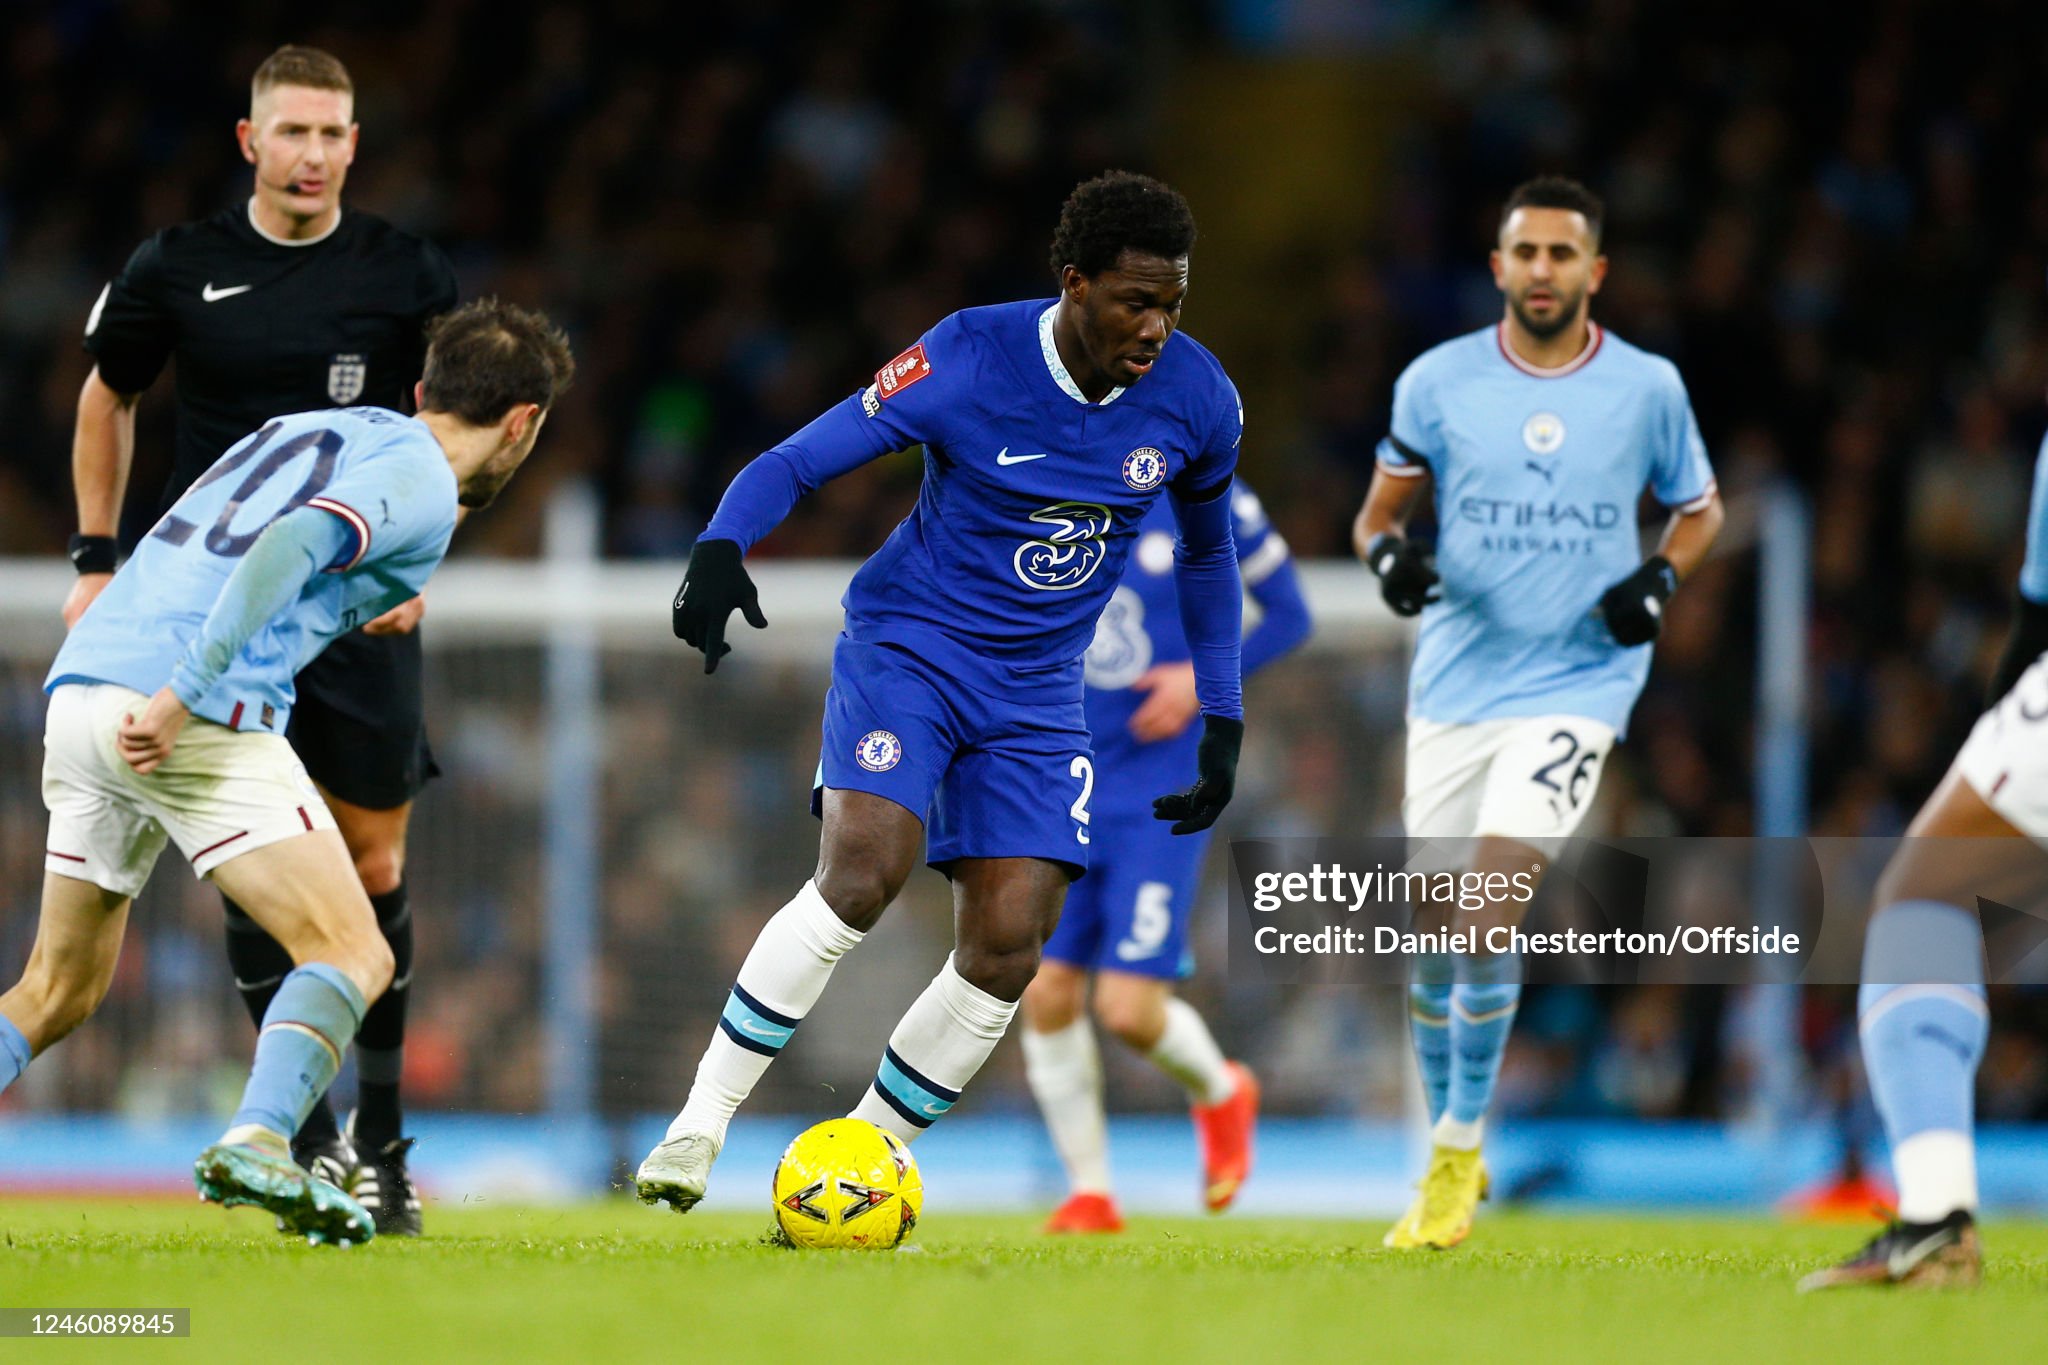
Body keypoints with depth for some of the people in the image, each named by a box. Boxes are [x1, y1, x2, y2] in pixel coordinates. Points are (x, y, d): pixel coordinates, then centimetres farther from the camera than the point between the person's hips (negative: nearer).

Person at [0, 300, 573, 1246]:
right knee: (353, 956, -6)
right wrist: (185, 694, -23)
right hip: (201, 725, -8)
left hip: (78, 693, 8)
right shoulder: (419, 482, 0)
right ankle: (255, 1144, -28)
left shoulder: (309, 429, 26)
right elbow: (289, 547, -17)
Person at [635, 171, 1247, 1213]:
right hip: (909, 646, -4)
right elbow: (792, 464, -12)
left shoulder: (1197, 398, -5)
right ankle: (700, 1125, -17)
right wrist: (720, 551, -32)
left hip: (1036, 695, 4)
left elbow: (1205, 549, 15)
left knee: (1007, 950, -9)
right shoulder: (967, 362, -17)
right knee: (861, 872, -27)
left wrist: (1221, 724, 14)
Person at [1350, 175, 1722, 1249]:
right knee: (1436, 933, 6)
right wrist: (1388, 554, -14)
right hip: (1454, 682, 2)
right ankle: (1446, 1154, 24)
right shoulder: (1438, 382, 0)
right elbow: (1380, 511, 9)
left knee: (1491, 900, -19)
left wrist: (1661, 579, -5)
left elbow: (1697, 506, 14)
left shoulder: (1648, 388, -1)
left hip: (1577, 683, -2)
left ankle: (1459, 1150, -8)